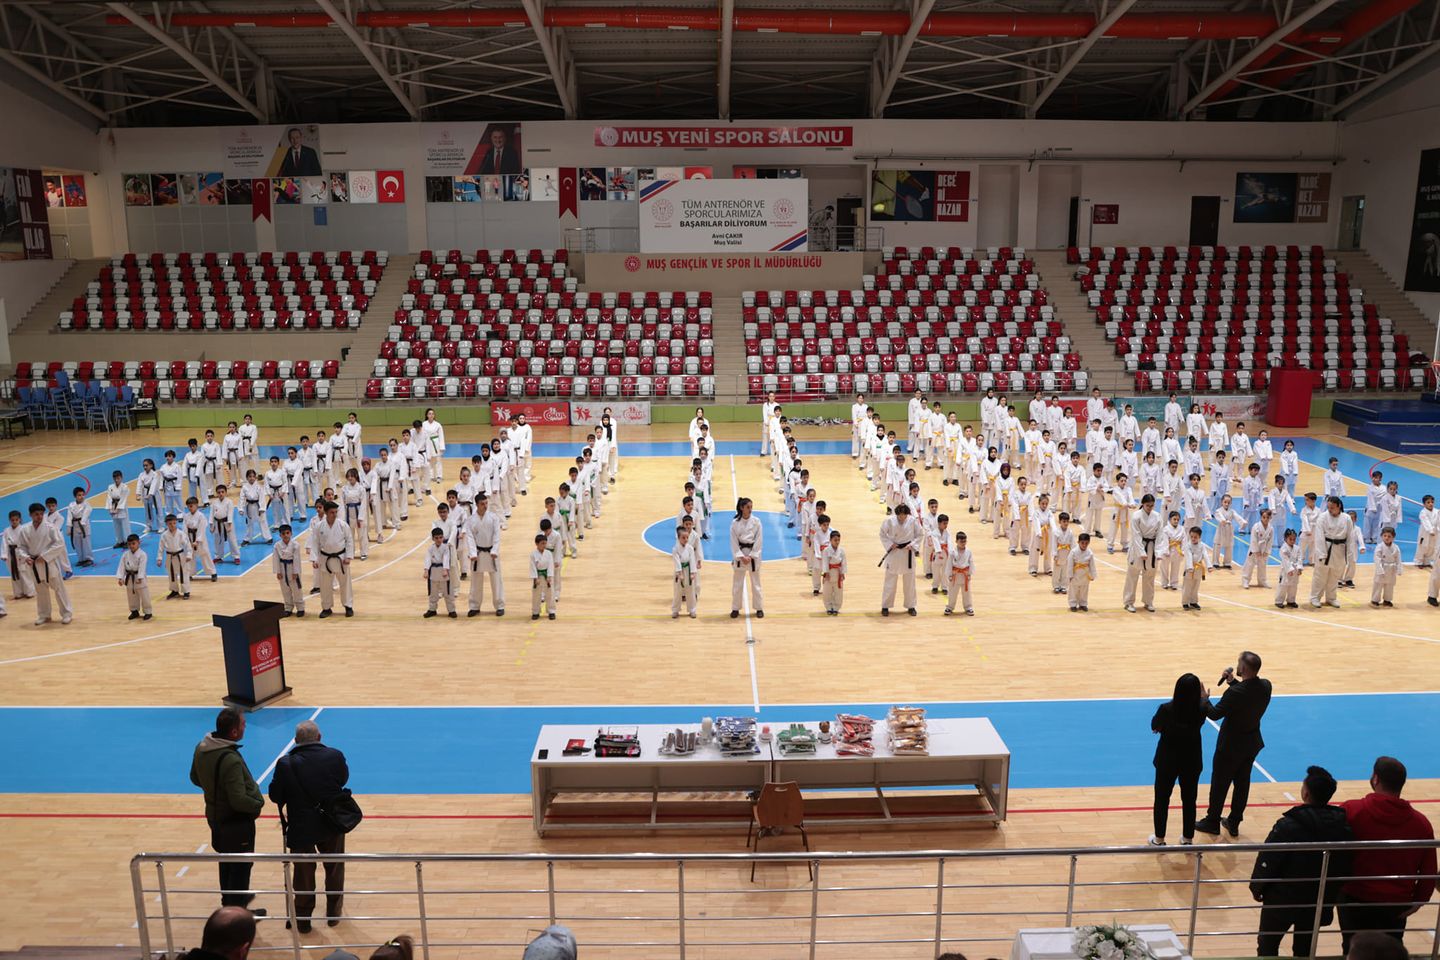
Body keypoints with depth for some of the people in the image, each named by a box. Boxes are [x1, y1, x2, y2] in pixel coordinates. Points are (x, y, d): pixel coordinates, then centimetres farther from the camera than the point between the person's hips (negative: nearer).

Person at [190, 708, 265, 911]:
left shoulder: (202, 747, -8)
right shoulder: (231, 760, -34)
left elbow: (195, 778, 10)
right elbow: (239, 801, -31)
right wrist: (259, 804, -13)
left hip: (215, 816, 9)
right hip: (236, 822, -9)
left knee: (226, 860, 27)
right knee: (241, 866, 10)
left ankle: (229, 899, 45)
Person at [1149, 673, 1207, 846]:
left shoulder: (1167, 709, -24)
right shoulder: (1200, 710, -19)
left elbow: (1155, 727, -6)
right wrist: (1204, 698, 23)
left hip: (1167, 760, -2)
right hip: (1191, 761, 2)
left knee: (1162, 799, 14)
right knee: (1189, 800, 18)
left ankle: (1159, 839, 25)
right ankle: (1188, 839, 31)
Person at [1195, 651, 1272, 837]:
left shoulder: (1235, 692, -32)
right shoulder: (1265, 686, -11)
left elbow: (1215, 714, -22)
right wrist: (1233, 681, 3)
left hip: (1231, 746, -6)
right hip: (1252, 743, 7)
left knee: (1219, 784, 11)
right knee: (1242, 783, 20)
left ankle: (1212, 822, 26)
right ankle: (1234, 823, 33)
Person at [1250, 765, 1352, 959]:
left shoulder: (1288, 826, -25)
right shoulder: (1343, 827, -11)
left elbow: (1267, 861, -19)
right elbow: (1345, 866, 0)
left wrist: (1256, 887, -1)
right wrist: (1331, 894, 16)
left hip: (1283, 899, -4)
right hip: (1319, 901, 4)